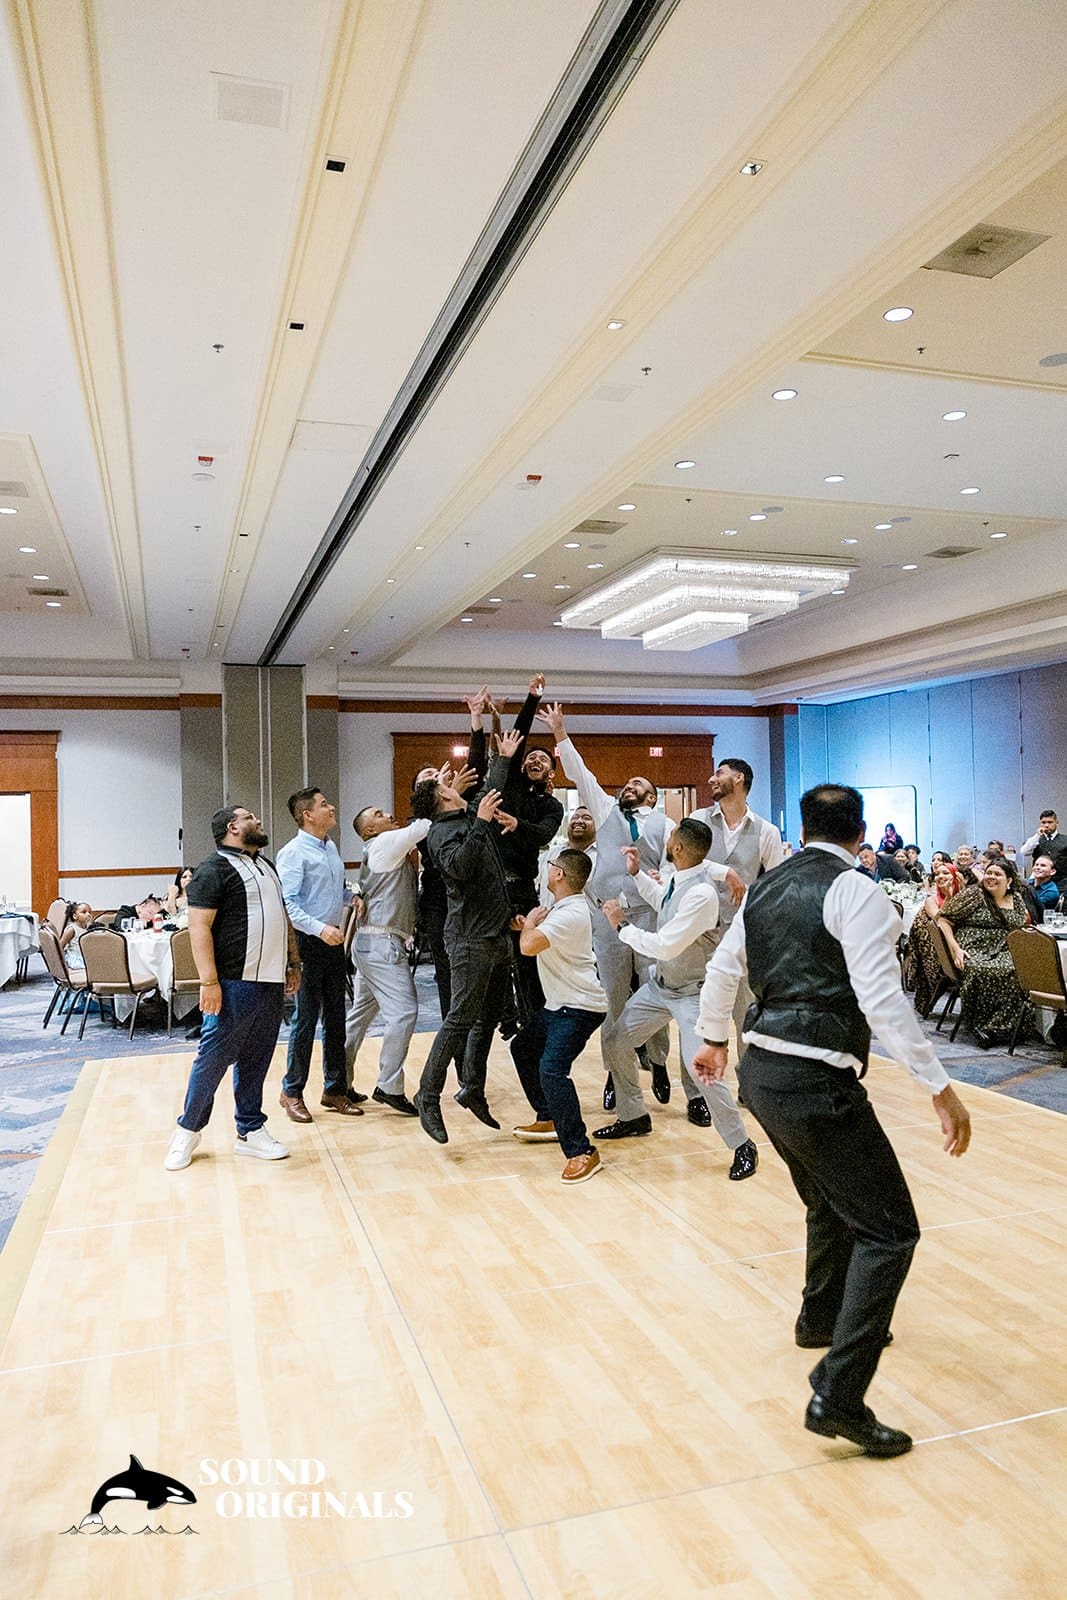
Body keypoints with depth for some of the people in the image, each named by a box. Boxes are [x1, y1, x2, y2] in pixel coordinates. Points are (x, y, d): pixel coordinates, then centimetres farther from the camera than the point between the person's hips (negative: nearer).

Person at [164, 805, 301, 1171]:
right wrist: (209, 982, -21)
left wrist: (293, 964, 19)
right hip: (235, 985, -7)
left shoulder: (267, 866, 18)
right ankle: (188, 1129, 17)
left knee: (255, 1061, 13)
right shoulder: (214, 869, -9)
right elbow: (199, 926, -15)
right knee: (213, 1059, 1)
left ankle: (250, 1130, 22)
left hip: (270, 983, 7)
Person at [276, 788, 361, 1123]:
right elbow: (289, 903, -20)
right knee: (306, 1018, -1)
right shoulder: (294, 852, -13)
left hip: (334, 942, 8)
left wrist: (354, 897, 6)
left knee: (336, 1017, 12)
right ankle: (292, 1092, 13)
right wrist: (320, 928, -30)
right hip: (309, 943, -8)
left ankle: (335, 1089, 22)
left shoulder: (331, 847, 13)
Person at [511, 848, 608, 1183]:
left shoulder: (570, 914, -24)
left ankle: (582, 1151, -17)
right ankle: (548, 1118, 34)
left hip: (580, 1007, -11)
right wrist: (530, 925, 2)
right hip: (558, 1003, 11)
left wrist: (530, 923, -12)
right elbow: (538, 939, 21)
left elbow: (529, 946, -33)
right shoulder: (565, 907, 9)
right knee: (523, 1047, 24)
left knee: (552, 1069, -24)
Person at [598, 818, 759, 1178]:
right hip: (660, 984, 9)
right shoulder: (675, 880, -4)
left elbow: (665, 946, -29)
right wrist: (637, 873, 15)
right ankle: (634, 1118, 33)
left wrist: (622, 925, -19)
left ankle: (742, 1146, 3)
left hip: (692, 993, -9)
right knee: (616, 1042, 12)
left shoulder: (701, 894, -30)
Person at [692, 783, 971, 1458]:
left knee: (832, 1201, 30)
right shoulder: (856, 892, -11)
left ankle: (824, 1317, 49)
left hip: (760, 1072, 8)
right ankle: (837, 1395, -4)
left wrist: (714, 1039, 36)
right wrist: (941, 1088, -15)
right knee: (889, 1230, 1)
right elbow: (881, 998, -20)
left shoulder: (764, 889, 11)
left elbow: (721, 971, 20)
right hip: (816, 1084, -8)